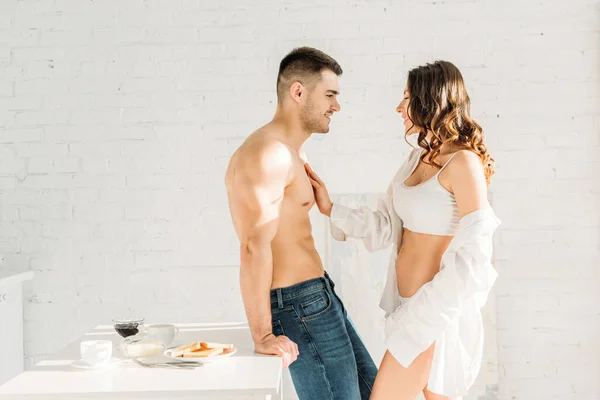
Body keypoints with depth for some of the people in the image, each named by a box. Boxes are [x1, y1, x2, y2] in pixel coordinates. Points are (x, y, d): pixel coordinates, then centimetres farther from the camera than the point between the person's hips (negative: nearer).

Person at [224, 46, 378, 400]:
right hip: (299, 305, -10)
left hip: (319, 297, 10)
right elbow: (255, 247, -25)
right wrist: (263, 336, -25)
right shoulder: (267, 153, -18)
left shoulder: (295, 154, 15)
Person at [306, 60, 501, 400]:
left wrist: (418, 318, -21)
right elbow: (385, 226, 9)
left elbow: (473, 257, -20)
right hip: (409, 304, 8)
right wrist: (331, 208, -1)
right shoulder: (419, 157, 9)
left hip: (434, 309, -8)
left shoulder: (463, 162, -16)